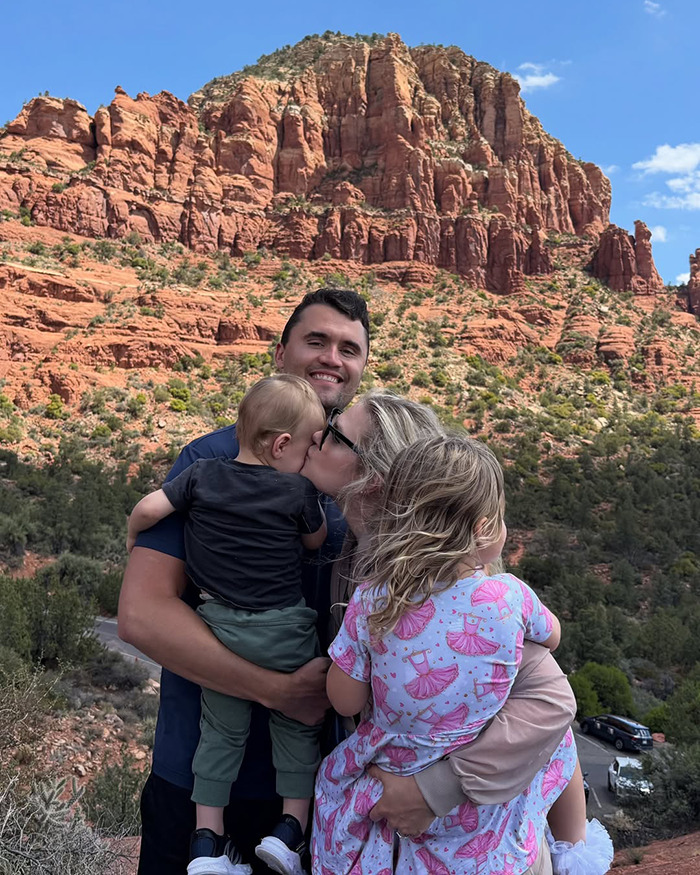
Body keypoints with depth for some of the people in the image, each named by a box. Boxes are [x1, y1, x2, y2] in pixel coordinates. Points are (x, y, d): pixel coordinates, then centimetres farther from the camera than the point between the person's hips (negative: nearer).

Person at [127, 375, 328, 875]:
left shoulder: (202, 475, -6)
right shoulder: (298, 491, -12)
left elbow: (147, 508, -6)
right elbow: (316, 541, 3)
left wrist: (133, 537, 14)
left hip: (219, 627, 3)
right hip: (284, 631, -3)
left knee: (221, 731, 19)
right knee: (297, 725, 18)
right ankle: (291, 829, 20)